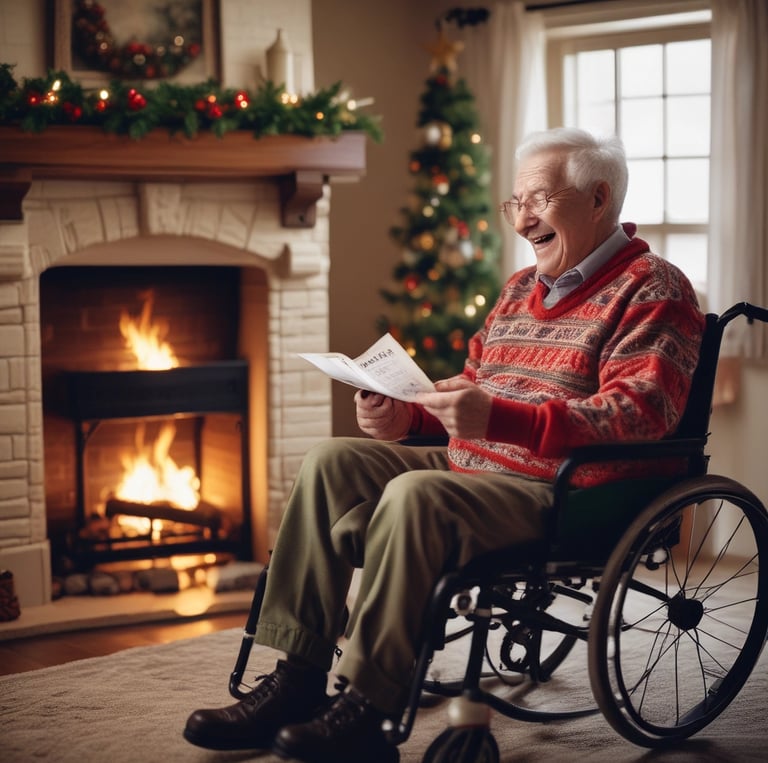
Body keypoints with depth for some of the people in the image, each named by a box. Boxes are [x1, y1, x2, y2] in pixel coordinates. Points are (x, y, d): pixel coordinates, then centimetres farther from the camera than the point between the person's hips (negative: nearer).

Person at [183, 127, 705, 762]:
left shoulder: (652, 291, -7)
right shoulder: (521, 288, 22)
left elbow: (639, 414, -21)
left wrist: (497, 418, -31)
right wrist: (407, 417, 5)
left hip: (563, 493, -9)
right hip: (475, 469, 9)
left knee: (415, 495, -32)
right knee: (332, 464, -3)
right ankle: (298, 678, -8)